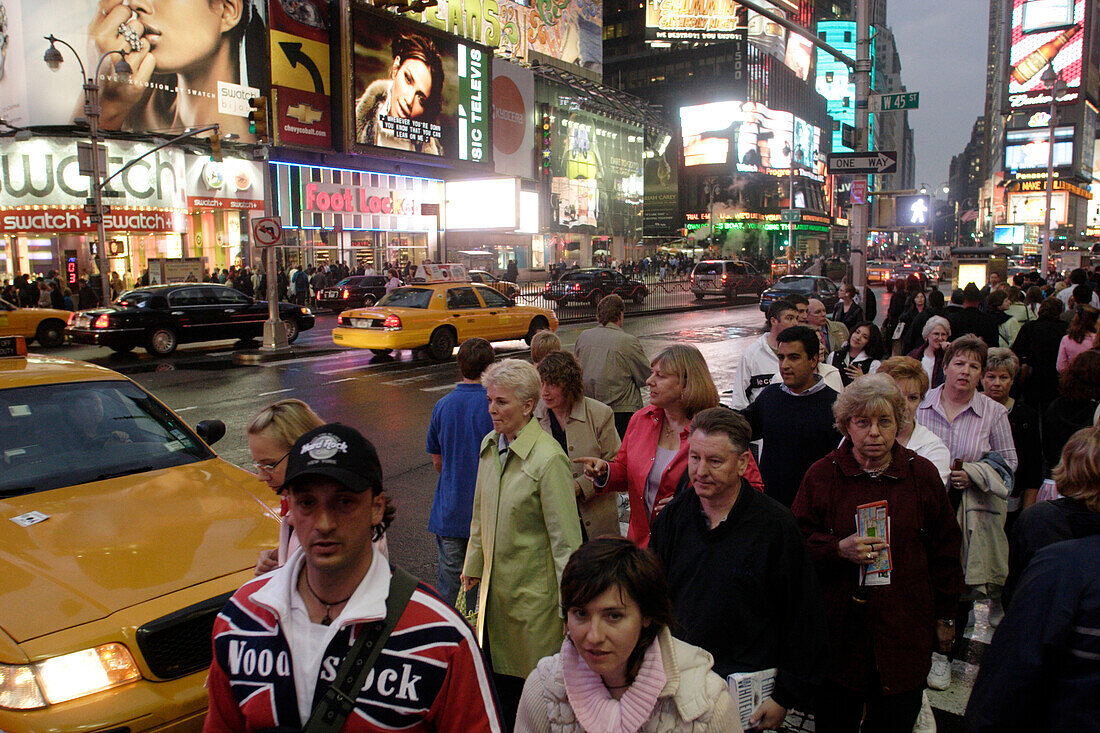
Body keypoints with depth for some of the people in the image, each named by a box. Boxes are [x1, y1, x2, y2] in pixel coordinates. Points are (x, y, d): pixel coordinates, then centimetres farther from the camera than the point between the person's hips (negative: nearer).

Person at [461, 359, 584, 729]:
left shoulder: (548, 458, -21)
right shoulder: (489, 445, 3)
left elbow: (566, 538, -17)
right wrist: (473, 565, 17)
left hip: (534, 587, -7)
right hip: (496, 582, 7)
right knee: (502, 675, 18)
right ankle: (508, 726, 37)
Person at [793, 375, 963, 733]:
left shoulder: (922, 474, 2)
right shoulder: (822, 475, -2)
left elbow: (944, 550, 9)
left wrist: (944, 617, 12)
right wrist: (839, 549, -18)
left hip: (905, 633, 1)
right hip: (839, 631, -1)